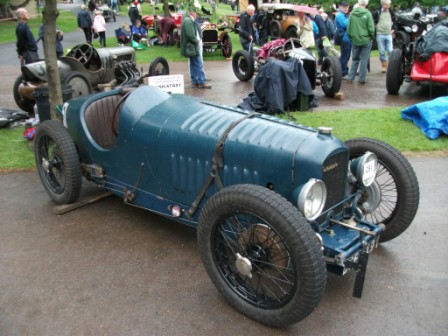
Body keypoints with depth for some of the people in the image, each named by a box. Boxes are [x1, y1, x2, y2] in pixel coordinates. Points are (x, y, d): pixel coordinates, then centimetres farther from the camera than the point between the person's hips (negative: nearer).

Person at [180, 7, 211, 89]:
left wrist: (196, 41, 8)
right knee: (199, 65, -8)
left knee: (193, 65, 13)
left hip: (191, 46, 11)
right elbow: (190, 35, -25)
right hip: (192, 46, -11)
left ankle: (195, 82, 18)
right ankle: (202, 82, -5)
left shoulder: (189, 20, 15)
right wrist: (196, 41, -12)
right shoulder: (188, 21, -17)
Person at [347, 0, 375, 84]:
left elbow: (348, 27, 1)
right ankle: (361, 79, 5)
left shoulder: (352, 13, -3)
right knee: (364, 60, 5)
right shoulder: (367, 14, -10)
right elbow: (371, 28, -10)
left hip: (355, 40, 3)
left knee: (354, 59, 16)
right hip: (366, 40, -3)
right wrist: (372, 37, 7)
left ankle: (351, 77, 14)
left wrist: (350, 36, 16)